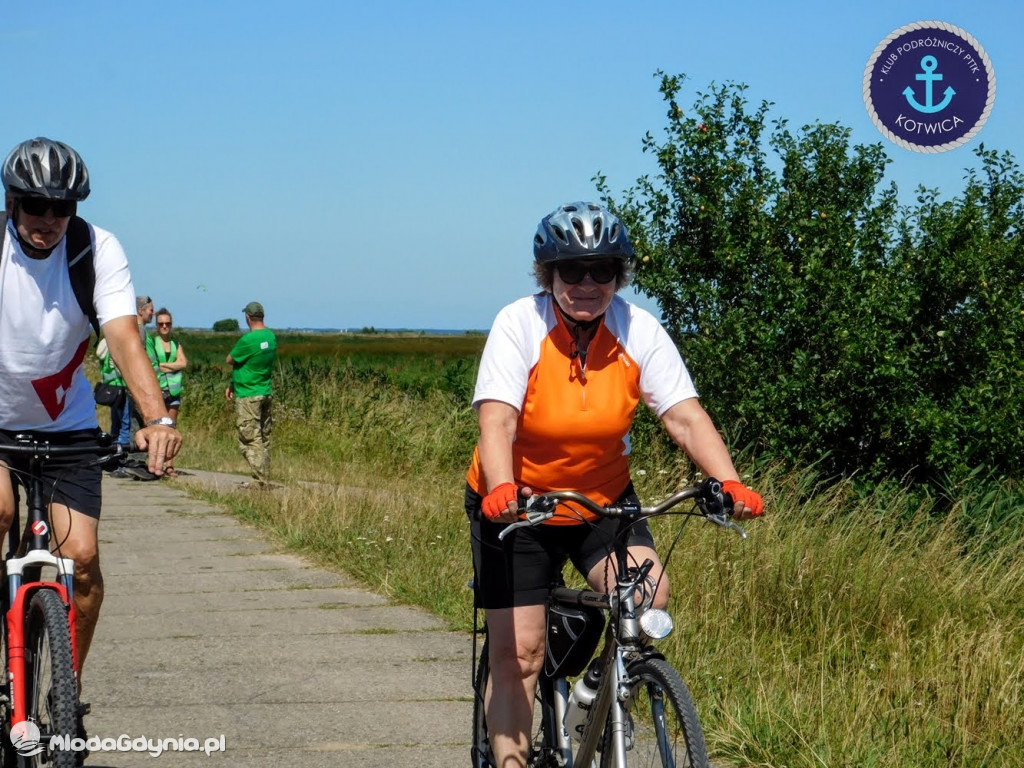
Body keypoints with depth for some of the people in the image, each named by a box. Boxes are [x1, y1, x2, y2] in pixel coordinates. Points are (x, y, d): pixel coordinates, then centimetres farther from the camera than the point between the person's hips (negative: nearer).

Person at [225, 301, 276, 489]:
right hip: (266, 394, 8)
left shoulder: (248, 340, -20)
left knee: (250, 440, -4)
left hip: (248, 397, -8)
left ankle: (260, 480, -6)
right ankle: (265, 479, 16)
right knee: (264, 439, 13)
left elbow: (230, 360, -7)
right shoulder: (271, 336, 7)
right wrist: (232, 385, 18)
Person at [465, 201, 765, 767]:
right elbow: (496, 422, -29)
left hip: (603, 501, 2)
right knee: (517, 653, -5)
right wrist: (501, 488, -48)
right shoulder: (520, 325, -19)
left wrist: (729, 483, -35)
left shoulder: (639, 331, -12)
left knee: (650, 596, -21)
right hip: (517, 505, -2)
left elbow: (686, 418, -18)